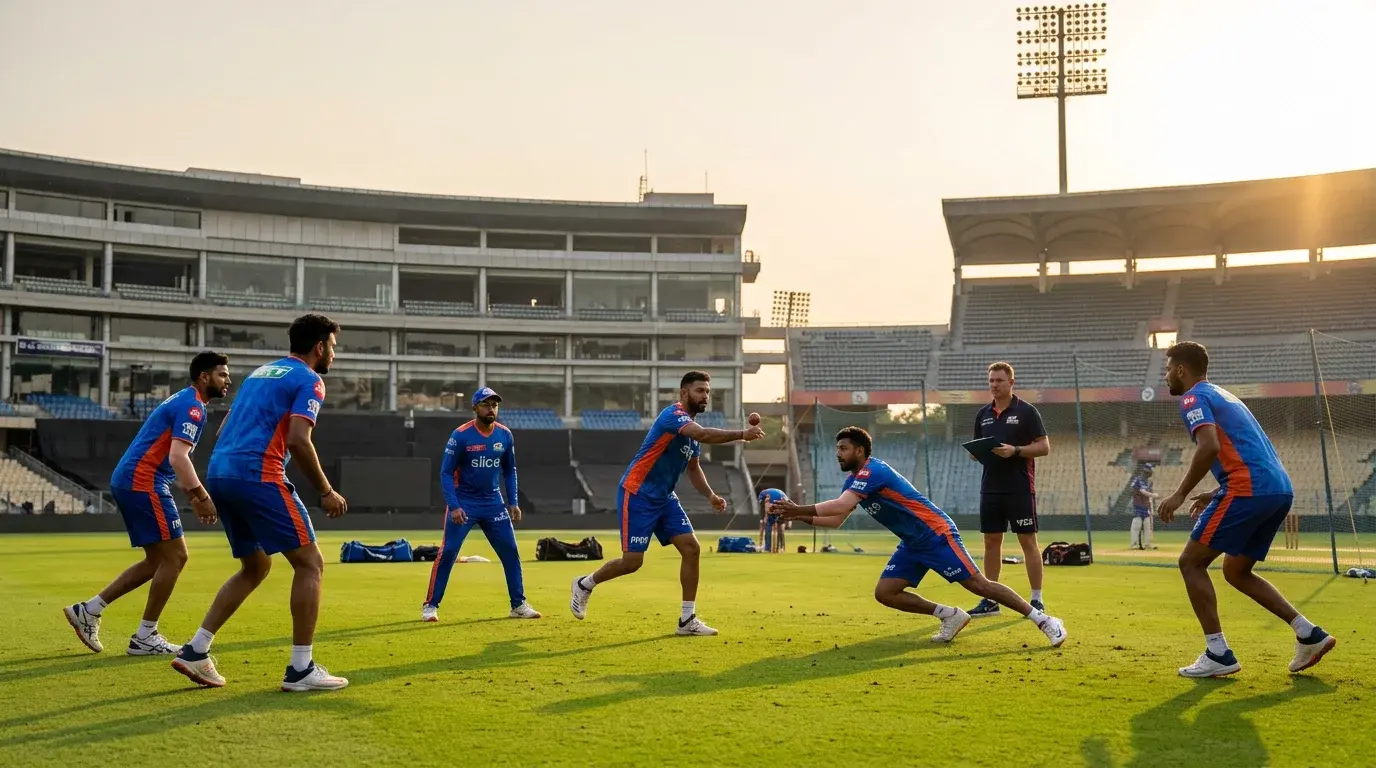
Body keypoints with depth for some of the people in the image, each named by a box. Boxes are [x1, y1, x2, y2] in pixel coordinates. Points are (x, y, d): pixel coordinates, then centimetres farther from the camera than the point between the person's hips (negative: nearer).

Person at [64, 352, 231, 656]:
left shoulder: (183, 401, 20)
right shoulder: (193, 406, -12)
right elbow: (177, 458, -23)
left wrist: (193, 497, 21)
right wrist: (202, 497, -21)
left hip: (129, 482, 10)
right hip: (143, 483, -10)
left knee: (159, 561, 14)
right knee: (174, 557, -5)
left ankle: (88, 611, 17)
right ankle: (144, 638, 2)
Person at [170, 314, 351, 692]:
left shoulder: (261, 371, 24)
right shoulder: (309, 380, -1)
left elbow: (223, 430, 25)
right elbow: (298, 440, -15)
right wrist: (326, 492, -7)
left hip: (219, 473, 9)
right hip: (258, 476, -9)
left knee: (256, 567, 21)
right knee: (310, 563, -1)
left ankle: (195, 651, 16)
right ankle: (300, 669, -1)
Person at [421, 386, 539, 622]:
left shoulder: (505, 435, -1)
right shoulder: (461, 435, -14)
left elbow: (509, 470, 11)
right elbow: (446, 473, -12)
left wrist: (513, 502, 4)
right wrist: (453, 506, -22)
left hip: (493, 503, 4)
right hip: (464, 502, -4)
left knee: (510, 551, 3)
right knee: (448, 552, -7)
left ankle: (519, 605, 13)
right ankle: (430, 606, 4)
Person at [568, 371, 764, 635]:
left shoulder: (692, 427, 10)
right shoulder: (673, 415, -18)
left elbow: (693, 468, 22)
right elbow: (704, 435, -38)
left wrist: (710, 495, 8)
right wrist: (742, 434, -40)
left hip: (663, 497, 9)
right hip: (637, 494, -9)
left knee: (691, 548, -3)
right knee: (632, 561, -7)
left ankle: (687, 619, 4)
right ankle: (584, 585, 21)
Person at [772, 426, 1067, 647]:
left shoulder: (872, 471, -21)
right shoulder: (854, 481, 10)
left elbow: (839, 506, -32)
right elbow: (835, 520, 10)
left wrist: (798, 509, -26)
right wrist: (801, 516, -2)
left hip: (936, 535, -9)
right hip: (912, 544, 9)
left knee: (978, 584, -10)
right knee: (884, 593, -2)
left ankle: (1044, 620, 1)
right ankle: (950, 616, 10)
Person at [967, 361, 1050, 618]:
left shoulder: (1026, 411, -3)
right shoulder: (983, 414, 12)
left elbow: (1044, 446, -6)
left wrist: (1015, 450, -19)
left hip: (1020, 488, -5)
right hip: (990, 488, 5)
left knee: (1028, 541, -1)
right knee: (991, 542, 7)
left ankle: (1037, 601, 5)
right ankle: (990, 601, 13)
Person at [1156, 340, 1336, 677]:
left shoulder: (1194, 397, -1)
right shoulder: (1224, 396, 27)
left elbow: (1209, 447, -19)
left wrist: (1180, 494, -13)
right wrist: (1215, 495, 26)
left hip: (1248, 489, -9)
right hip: (1280, 489, 9)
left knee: (1191, 562, 0)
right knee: (1236, 571, 20)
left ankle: (1218, 654, -4)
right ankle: (1309, 634, 13)